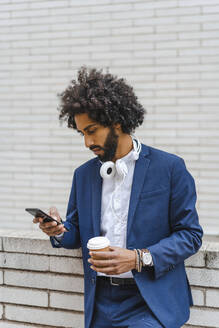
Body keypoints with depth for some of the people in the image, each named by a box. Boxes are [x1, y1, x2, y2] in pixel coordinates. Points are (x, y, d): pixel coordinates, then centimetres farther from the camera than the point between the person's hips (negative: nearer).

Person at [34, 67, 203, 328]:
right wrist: (59, 231, -6)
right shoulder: (83, 174, 10)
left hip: (152, 301, -4)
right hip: (101, 303, 5)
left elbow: (190, 235, -6)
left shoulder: (169, 167, -6)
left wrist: (138, 258, -18)